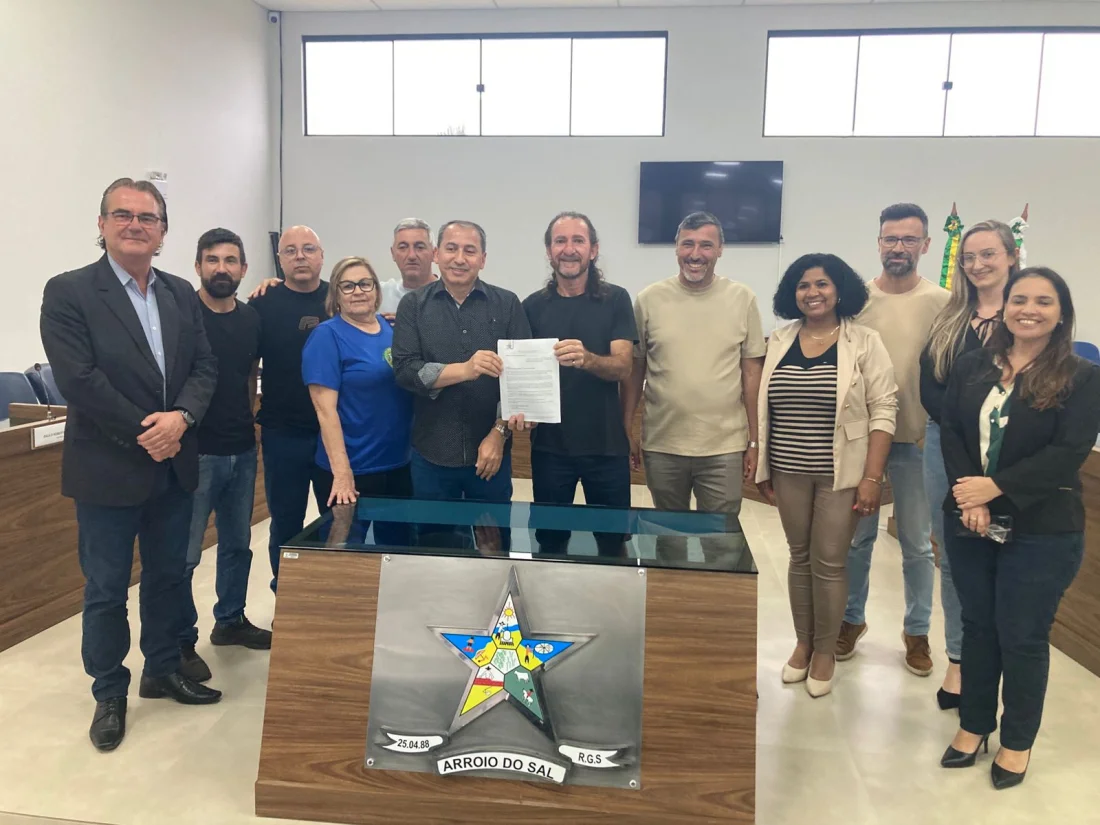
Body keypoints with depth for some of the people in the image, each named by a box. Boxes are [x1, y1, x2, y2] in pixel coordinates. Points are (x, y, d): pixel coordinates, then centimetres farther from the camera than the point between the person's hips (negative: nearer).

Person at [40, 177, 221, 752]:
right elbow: (79, 379, -16)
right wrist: (144, 433, -16)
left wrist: (179, 417, -15)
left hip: (174, 465, 5)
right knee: (106, 589, 8)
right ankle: (109, 694, 26)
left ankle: (162, 670, 35)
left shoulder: (181, 294, 8)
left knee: (168, 575, 17)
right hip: (108, 469, -5)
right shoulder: (68, 293, -8)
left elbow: (204, 367, 3)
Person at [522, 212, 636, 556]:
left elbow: (623, 367, -12)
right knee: (550, 539, 13)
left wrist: (586, 358, -33)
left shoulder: (616, 300, -2)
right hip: (549, 444, 1)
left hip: (606, 444, -1)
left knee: (613, 539, 12)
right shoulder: (533, 306, 2)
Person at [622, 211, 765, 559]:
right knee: (669, 539, 17)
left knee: (720, 541, 7)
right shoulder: (649, 299, -1)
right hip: (662, 446, 1)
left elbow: (752, 373, 2)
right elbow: (634, 370, 5)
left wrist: (754, 441, 2)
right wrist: (626, 432, 5)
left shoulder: (742, 298, -1)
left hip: (725, 448, -1)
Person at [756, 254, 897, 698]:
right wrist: (762, 468, 7)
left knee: (829, 562, 4)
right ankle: (803, 642, 30)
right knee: (800, 557, 13)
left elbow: (883, 411, -8)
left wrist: (872, 477, -13)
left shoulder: (864, 342, -6)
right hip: (789, 472, 3)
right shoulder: (779, 341, 5)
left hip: (841, 474, -3)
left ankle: (825, 650, 22)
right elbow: (764, 409, 8)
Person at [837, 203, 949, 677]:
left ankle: (917, 631, 29)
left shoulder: (941, 304, -4)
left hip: (917, 440, -1)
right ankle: (852, 619, 32)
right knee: (857, 536, 13)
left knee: (917, 543, 10)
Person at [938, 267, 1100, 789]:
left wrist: (996, 487, -20)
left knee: (1023, 636, 8)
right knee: (977, 625, 15)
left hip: (1042, 532, -3)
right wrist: (969, 495, -16)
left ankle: (1017, 740, 29)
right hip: (968, 522, 3)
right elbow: (950, 429, -2)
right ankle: (974, 724, 33)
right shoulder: (971, 367, 5)